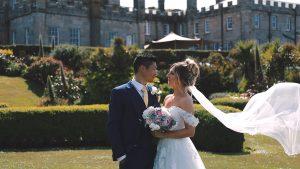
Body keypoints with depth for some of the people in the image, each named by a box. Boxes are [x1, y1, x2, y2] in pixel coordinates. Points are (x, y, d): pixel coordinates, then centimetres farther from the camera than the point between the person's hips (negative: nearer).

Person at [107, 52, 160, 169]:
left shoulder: (152, 91, 10)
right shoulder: (120, 93, -8)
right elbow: (113, 126, -8)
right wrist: (120, 155, -11)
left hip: (152, 154, 6)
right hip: (131, 155, -5)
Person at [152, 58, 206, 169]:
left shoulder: (186, 100, -12)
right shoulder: (167, 99, 9)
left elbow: (190, 131, -16)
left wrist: (164, 135, -17)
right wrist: (157, 132, 0)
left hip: (178, 149, -7)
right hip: (164, 148, 7)